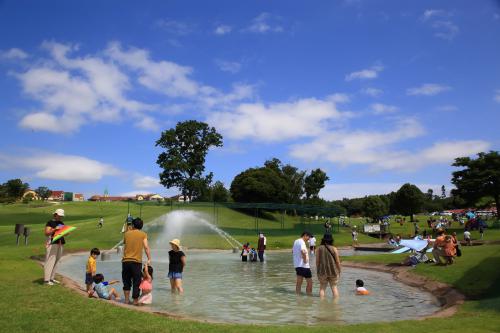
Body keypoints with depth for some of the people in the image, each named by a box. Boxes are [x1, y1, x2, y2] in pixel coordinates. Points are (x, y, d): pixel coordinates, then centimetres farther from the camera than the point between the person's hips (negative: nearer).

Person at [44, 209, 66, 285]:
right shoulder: (50, 223, -5)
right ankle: (46, 280, -2)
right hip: (52, 244, -7)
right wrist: (55, 229, -23)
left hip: (60, 244, 7)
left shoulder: (61, 223, 16)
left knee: (56, 261, 10)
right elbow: (46, 233, -13)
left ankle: (52, 278, 20)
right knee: (50, 261, -7)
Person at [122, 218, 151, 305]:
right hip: (136, 261, -3)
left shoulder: (127, 233, 8)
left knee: (126, 281, 16)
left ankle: (127, 299, 19)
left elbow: (124, 246, 15)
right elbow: (146, 247, -6)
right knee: (136, 282, 6)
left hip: (125, 261, 3)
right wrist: (149, 259, -4)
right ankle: (135, 301, 9)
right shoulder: (143, 234, 0)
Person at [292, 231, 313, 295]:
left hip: (297, 265, 9)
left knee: (299, 281, 13)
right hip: (304, 265, -9)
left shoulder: (296, 241, 13)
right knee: (309, 282, 1)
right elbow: (303, 251, -36)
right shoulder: (302, 242, -17)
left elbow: (293, 251, 30)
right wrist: (305, 259, -24)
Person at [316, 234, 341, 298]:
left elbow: (317, 261, -1)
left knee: (322, 288, 10)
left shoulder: (319, 248, -3)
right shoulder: (334, 249, -6)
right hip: (333, 271, 0)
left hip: (322, 271, 0)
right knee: (334, 287, 12)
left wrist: (318, 271, 9)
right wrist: (339, 271, 9)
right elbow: (337, 261, -3)